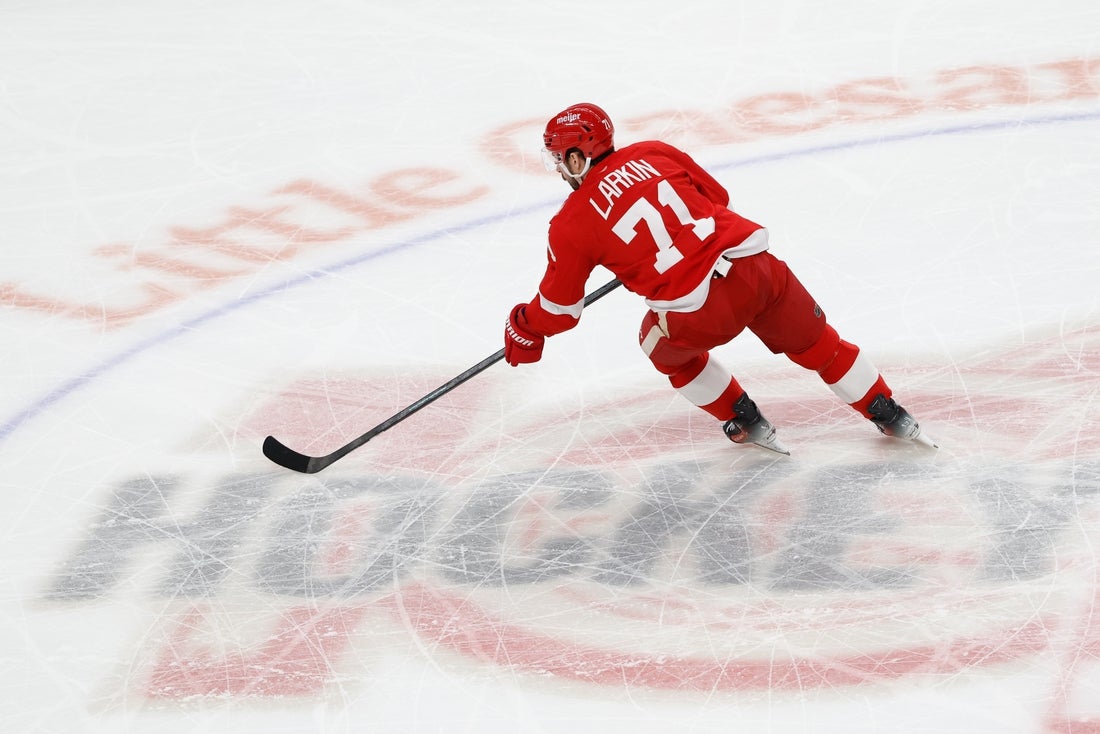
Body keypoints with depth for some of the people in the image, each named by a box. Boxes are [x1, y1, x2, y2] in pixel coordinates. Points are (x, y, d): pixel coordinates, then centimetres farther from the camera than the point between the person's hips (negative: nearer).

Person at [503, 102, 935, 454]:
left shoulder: (571, 225, 4)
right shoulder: (653, 154, 13)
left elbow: (560, 308, 12)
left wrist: (524, 330, 32)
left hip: (697, 312, -3)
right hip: (755, 264, 4)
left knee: (665, 347, 31)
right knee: (815, 342, 24)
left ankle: (745, 422, 31)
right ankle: (890, 416, 28)